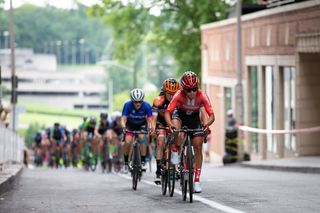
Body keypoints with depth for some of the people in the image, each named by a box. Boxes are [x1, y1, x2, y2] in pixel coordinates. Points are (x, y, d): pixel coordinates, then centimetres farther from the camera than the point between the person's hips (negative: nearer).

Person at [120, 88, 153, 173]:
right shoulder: (127, 105, -29)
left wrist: (150, 128, -50)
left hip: (141, 125, 0)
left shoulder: (146, 106, -28)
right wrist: (124, 128, -51)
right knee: (127, 141, -21)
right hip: (130, 125, 0)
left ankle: (143, 162, -19)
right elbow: (123, 119, -32)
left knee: (142, 137, -28)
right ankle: (126, 162, 0)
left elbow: (150, 120, -31)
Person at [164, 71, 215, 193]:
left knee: (198, 147, -7)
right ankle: (175, 151, -6)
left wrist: (206, 124, -55)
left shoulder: (202, 96, -30)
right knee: (177, 133, -37)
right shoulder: (179, 95, -32)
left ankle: (197, 181, 1)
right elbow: (167, 112, -38)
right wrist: (170, 124, -57)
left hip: (194, 118, 2)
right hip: (180, 115, -1)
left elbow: (211, 115, -34)